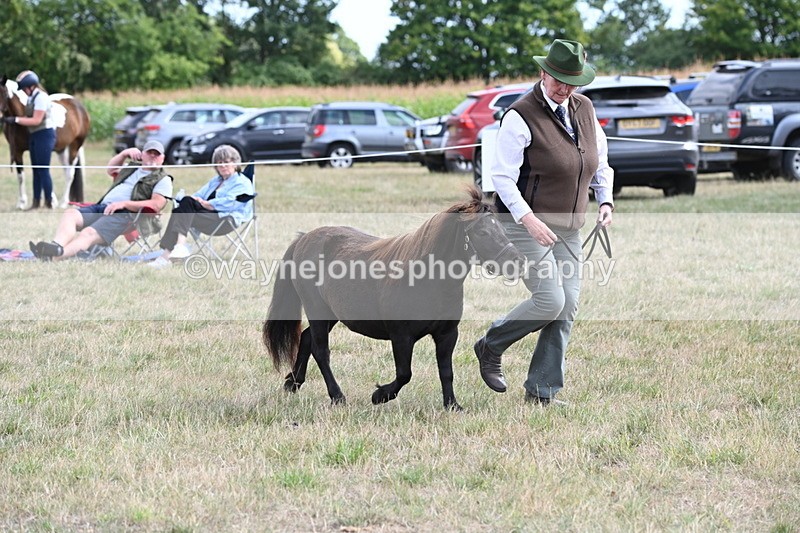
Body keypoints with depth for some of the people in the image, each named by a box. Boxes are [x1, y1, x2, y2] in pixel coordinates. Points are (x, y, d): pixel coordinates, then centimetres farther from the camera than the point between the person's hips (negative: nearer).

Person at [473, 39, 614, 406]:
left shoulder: (584, 109, 8)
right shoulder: (521, 117, -13)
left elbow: (600, 161, 20)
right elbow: (502, 177, -16)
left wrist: (605, 200, 2)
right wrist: (529, 219, -26)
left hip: (568, 228, 7)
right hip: (525, 224, -7)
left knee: (568, 307, 0)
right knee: (550, 301, -15)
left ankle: (542, 390, 8)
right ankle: (490, 347, 10)